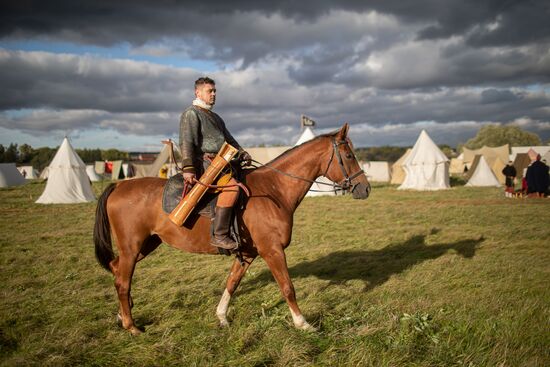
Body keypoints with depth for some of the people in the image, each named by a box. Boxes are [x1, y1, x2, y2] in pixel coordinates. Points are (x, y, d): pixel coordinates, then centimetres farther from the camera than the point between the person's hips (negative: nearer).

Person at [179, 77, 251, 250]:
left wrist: (242, 153, 14)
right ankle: (219, 235, -31)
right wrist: (188, 169, -25)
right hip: (203, 163, -10)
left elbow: (229, 139, 31)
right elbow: (186, 142, -15)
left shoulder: (215, 117, 26)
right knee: (231, 185, -30)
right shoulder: (191, 113, -3)